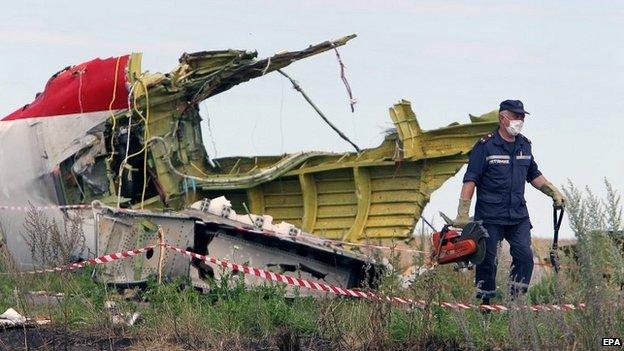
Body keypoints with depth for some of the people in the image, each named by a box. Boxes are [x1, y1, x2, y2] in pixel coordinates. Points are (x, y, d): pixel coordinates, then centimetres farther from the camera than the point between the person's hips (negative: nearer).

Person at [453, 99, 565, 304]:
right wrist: (463, 214, -16)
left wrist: (554, 192, 17)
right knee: (487, 260, 0)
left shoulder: (524, 145, 11)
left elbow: (534, 176, 26)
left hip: (518, 215, 5)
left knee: (525, 256, -7)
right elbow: (470, 180, -10)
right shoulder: (485, 146, -7)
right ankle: (484, 304, 10)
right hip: (490, 216, -5)